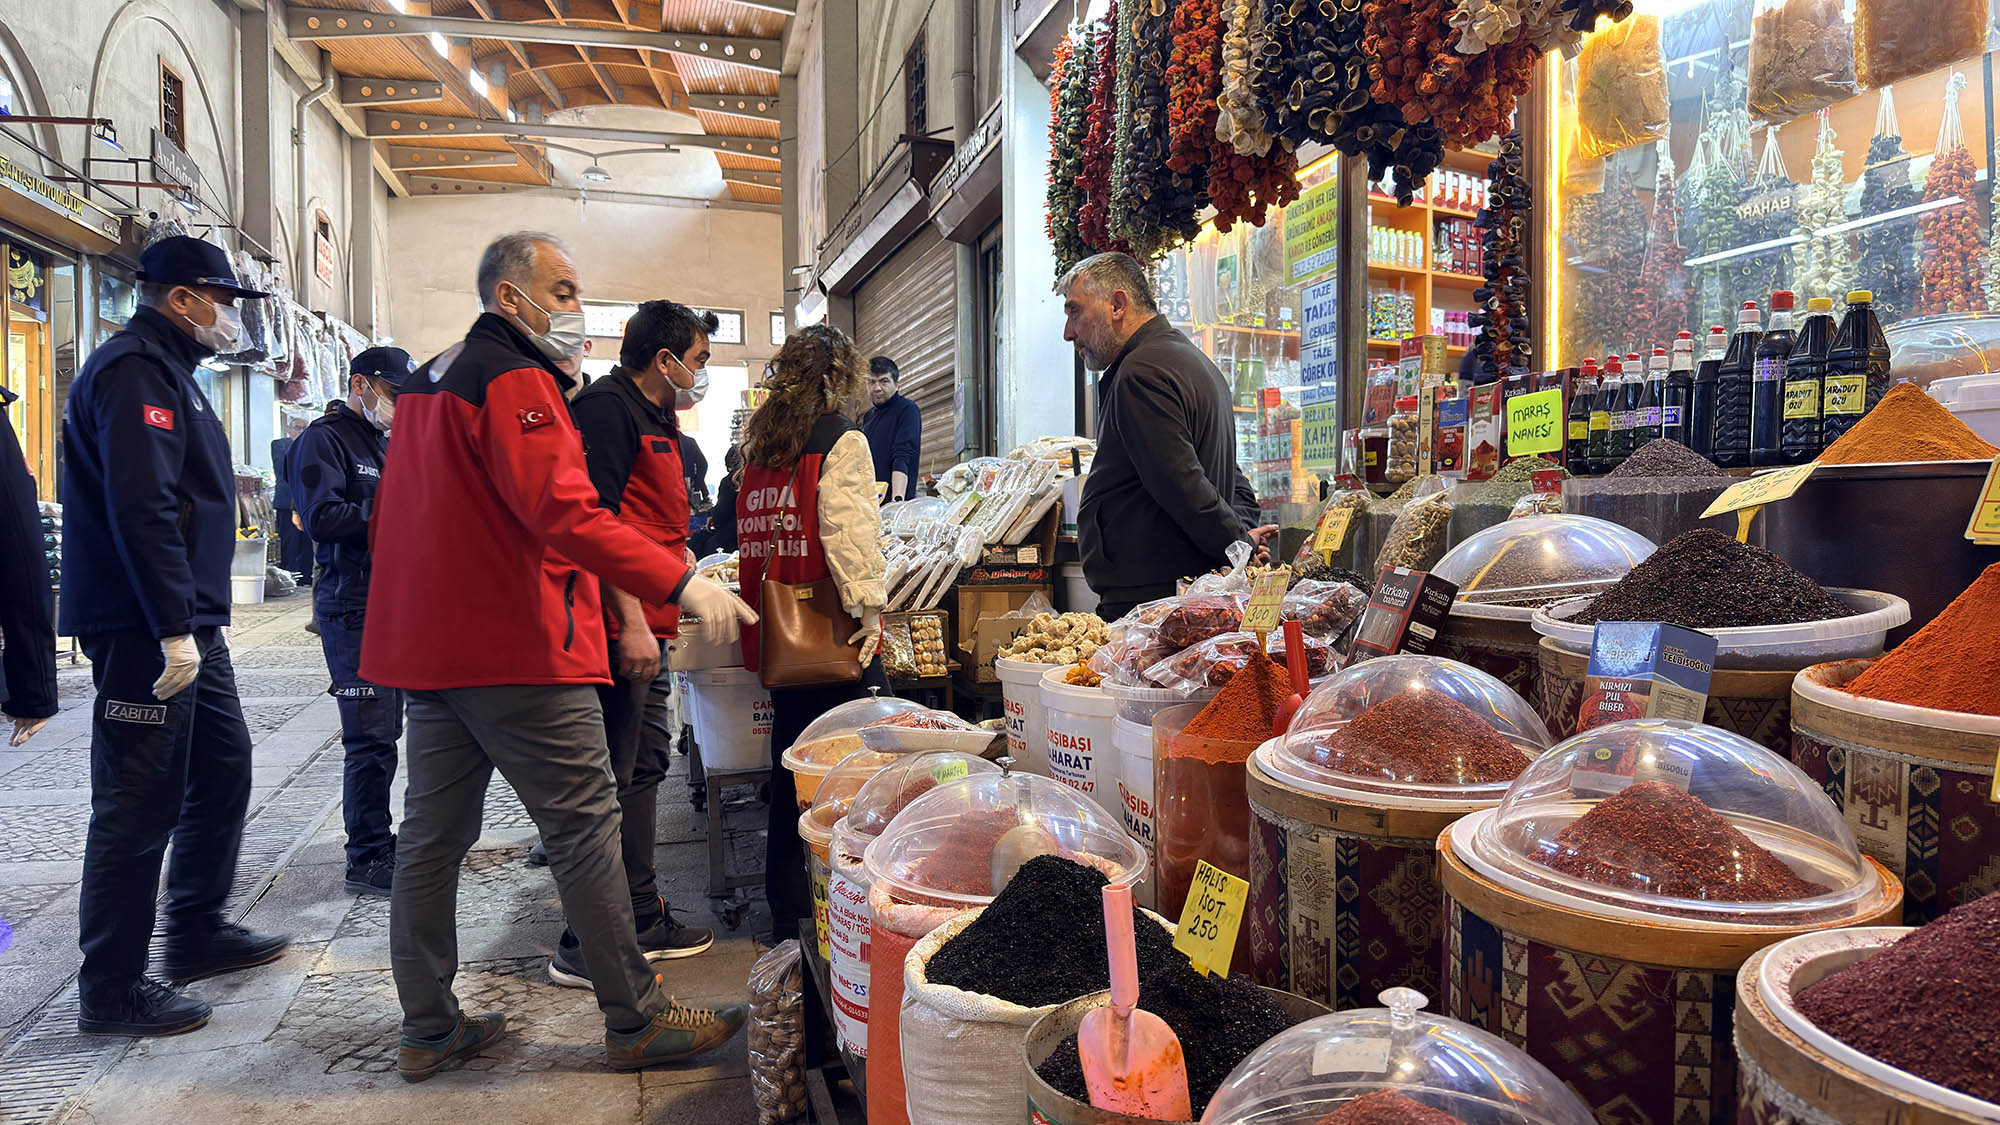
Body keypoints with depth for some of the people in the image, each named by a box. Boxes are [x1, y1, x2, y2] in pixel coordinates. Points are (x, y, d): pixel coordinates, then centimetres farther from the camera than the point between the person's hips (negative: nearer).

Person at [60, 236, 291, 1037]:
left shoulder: (166, 370, 19)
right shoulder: (133, 371, -13)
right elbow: (142, 506, -24)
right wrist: (173, 629, -26)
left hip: (190, 627, 11)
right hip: (147, 633, -11)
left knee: (222, 773, 17)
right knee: (139, 806, -4)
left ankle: (197, 934, 31)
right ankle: (111, 992, 7)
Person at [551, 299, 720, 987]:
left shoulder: (656, 421, 22)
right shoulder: (607, 408, -10)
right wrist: (631, 622, -23)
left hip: (641, 625, 11)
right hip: (618, 626, -11)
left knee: (642, 770, 15)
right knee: (608, 781, -6)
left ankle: (642, 920, 27)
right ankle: (586, 947, 4)